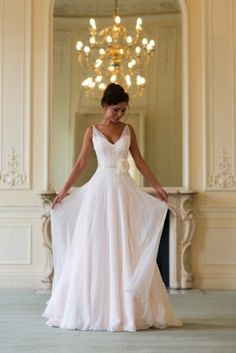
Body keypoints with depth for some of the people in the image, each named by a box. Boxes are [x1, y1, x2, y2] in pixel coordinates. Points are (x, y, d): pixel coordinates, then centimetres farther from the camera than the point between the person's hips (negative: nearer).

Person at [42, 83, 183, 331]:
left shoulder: (128, 130, 8)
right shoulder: (92, 131, 4)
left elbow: (139, 161, 11)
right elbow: (81, 163, 5)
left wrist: (157, 187, 6)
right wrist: (64, 190, 1)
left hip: (125, 190, 2)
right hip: (100, 189, -1)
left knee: (127, 248, 1)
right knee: (96, 248, 0)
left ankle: (128, 309, 8)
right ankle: (94, 309, 9)